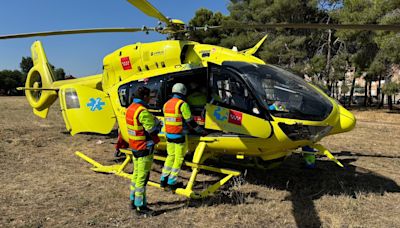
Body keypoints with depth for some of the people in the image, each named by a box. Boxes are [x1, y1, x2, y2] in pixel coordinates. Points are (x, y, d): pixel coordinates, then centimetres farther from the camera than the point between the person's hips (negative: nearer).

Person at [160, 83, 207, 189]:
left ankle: (164, 179, 20)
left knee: (170, 155, 18)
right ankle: (172, 182, 8)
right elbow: (190, 122, -11)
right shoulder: (182, 104, -12)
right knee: (179, 158, 4)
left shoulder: (166, 104, 10)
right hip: (179, 135, -7)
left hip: (168, 135, 7)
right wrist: (202, 131, 0)